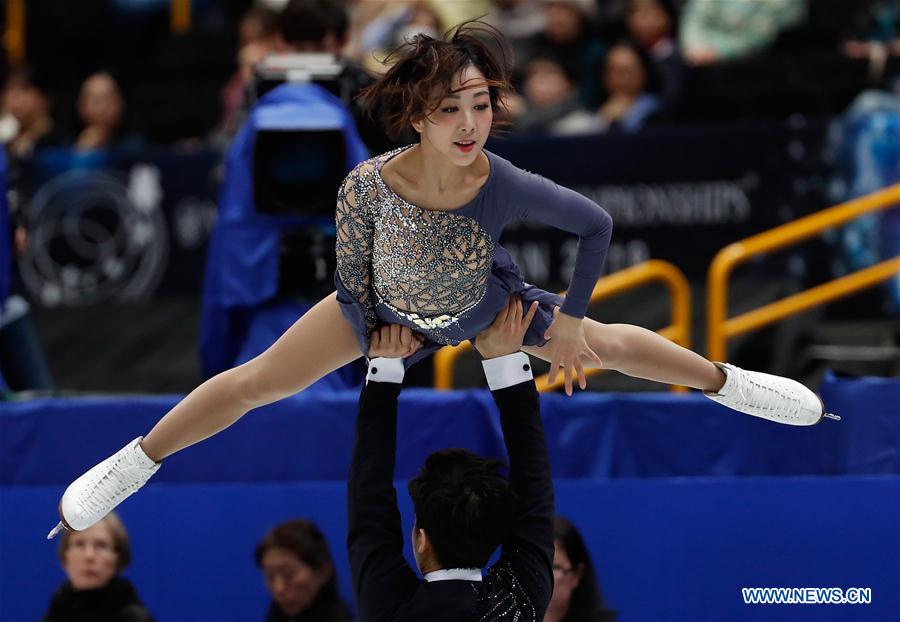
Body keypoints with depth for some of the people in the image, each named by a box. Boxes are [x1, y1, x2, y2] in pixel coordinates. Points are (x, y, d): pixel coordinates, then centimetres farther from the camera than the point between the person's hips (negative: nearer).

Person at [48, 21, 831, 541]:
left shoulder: (507, 187, -40)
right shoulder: (367, 186, -41)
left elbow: (597, 225, -20)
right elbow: (351, 283, -20)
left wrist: (569, 319, -10)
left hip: (483, 306, 1)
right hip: (384, 308, -1)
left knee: (604, 345, 16)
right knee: (257, 382, 2)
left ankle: (728, 383, 45)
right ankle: (133, 463, 23)